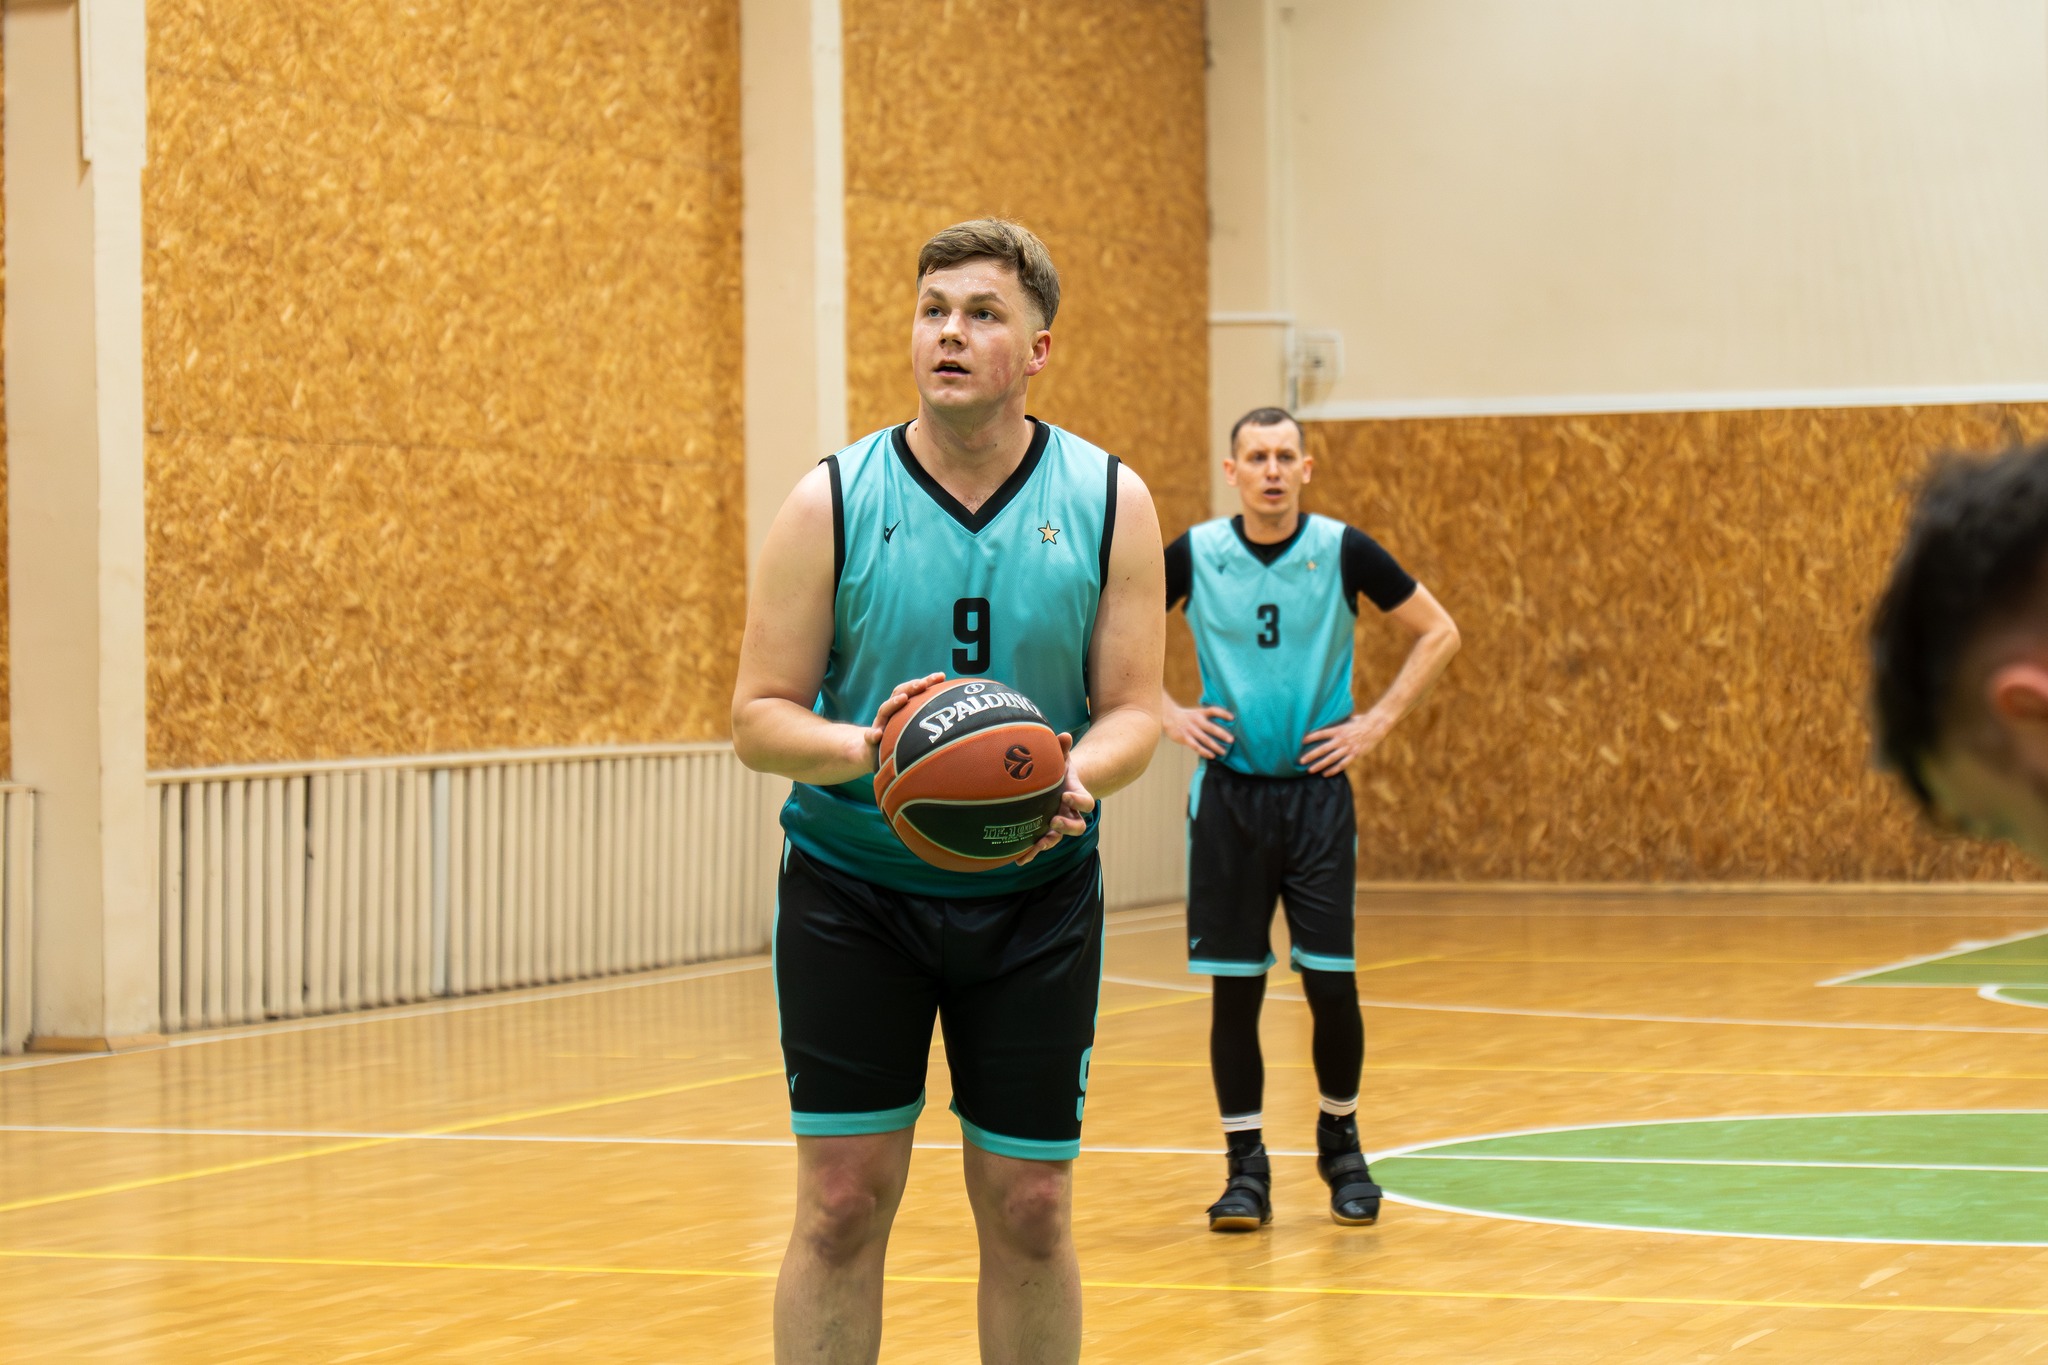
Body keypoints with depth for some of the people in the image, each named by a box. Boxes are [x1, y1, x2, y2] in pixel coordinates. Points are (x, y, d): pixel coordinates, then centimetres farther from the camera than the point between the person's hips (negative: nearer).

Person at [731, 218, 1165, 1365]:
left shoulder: (1110, 502, -1)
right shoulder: (833, 504, -4)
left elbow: (1135, 709, -1)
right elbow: (759, 716, -4)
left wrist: (1077, 775, -24)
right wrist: (867, 748, -25)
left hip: (1035, 895, 1)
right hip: (852, 892, -1)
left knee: (1029, 1210, 4)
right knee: (844, 1203, -3)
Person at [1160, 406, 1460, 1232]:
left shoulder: (1344, 551, -4)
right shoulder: (1194, 555, -3)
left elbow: (1438, 634, 4)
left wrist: (1378, 723, -3)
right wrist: (1169, 716, 0)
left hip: (1317, 791, 0)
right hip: (1228, 792, 0)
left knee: (1330, 981, -2)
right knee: (1234, 986, 1)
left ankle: (1341, 1146, 20)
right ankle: (1246, 1166, 11)